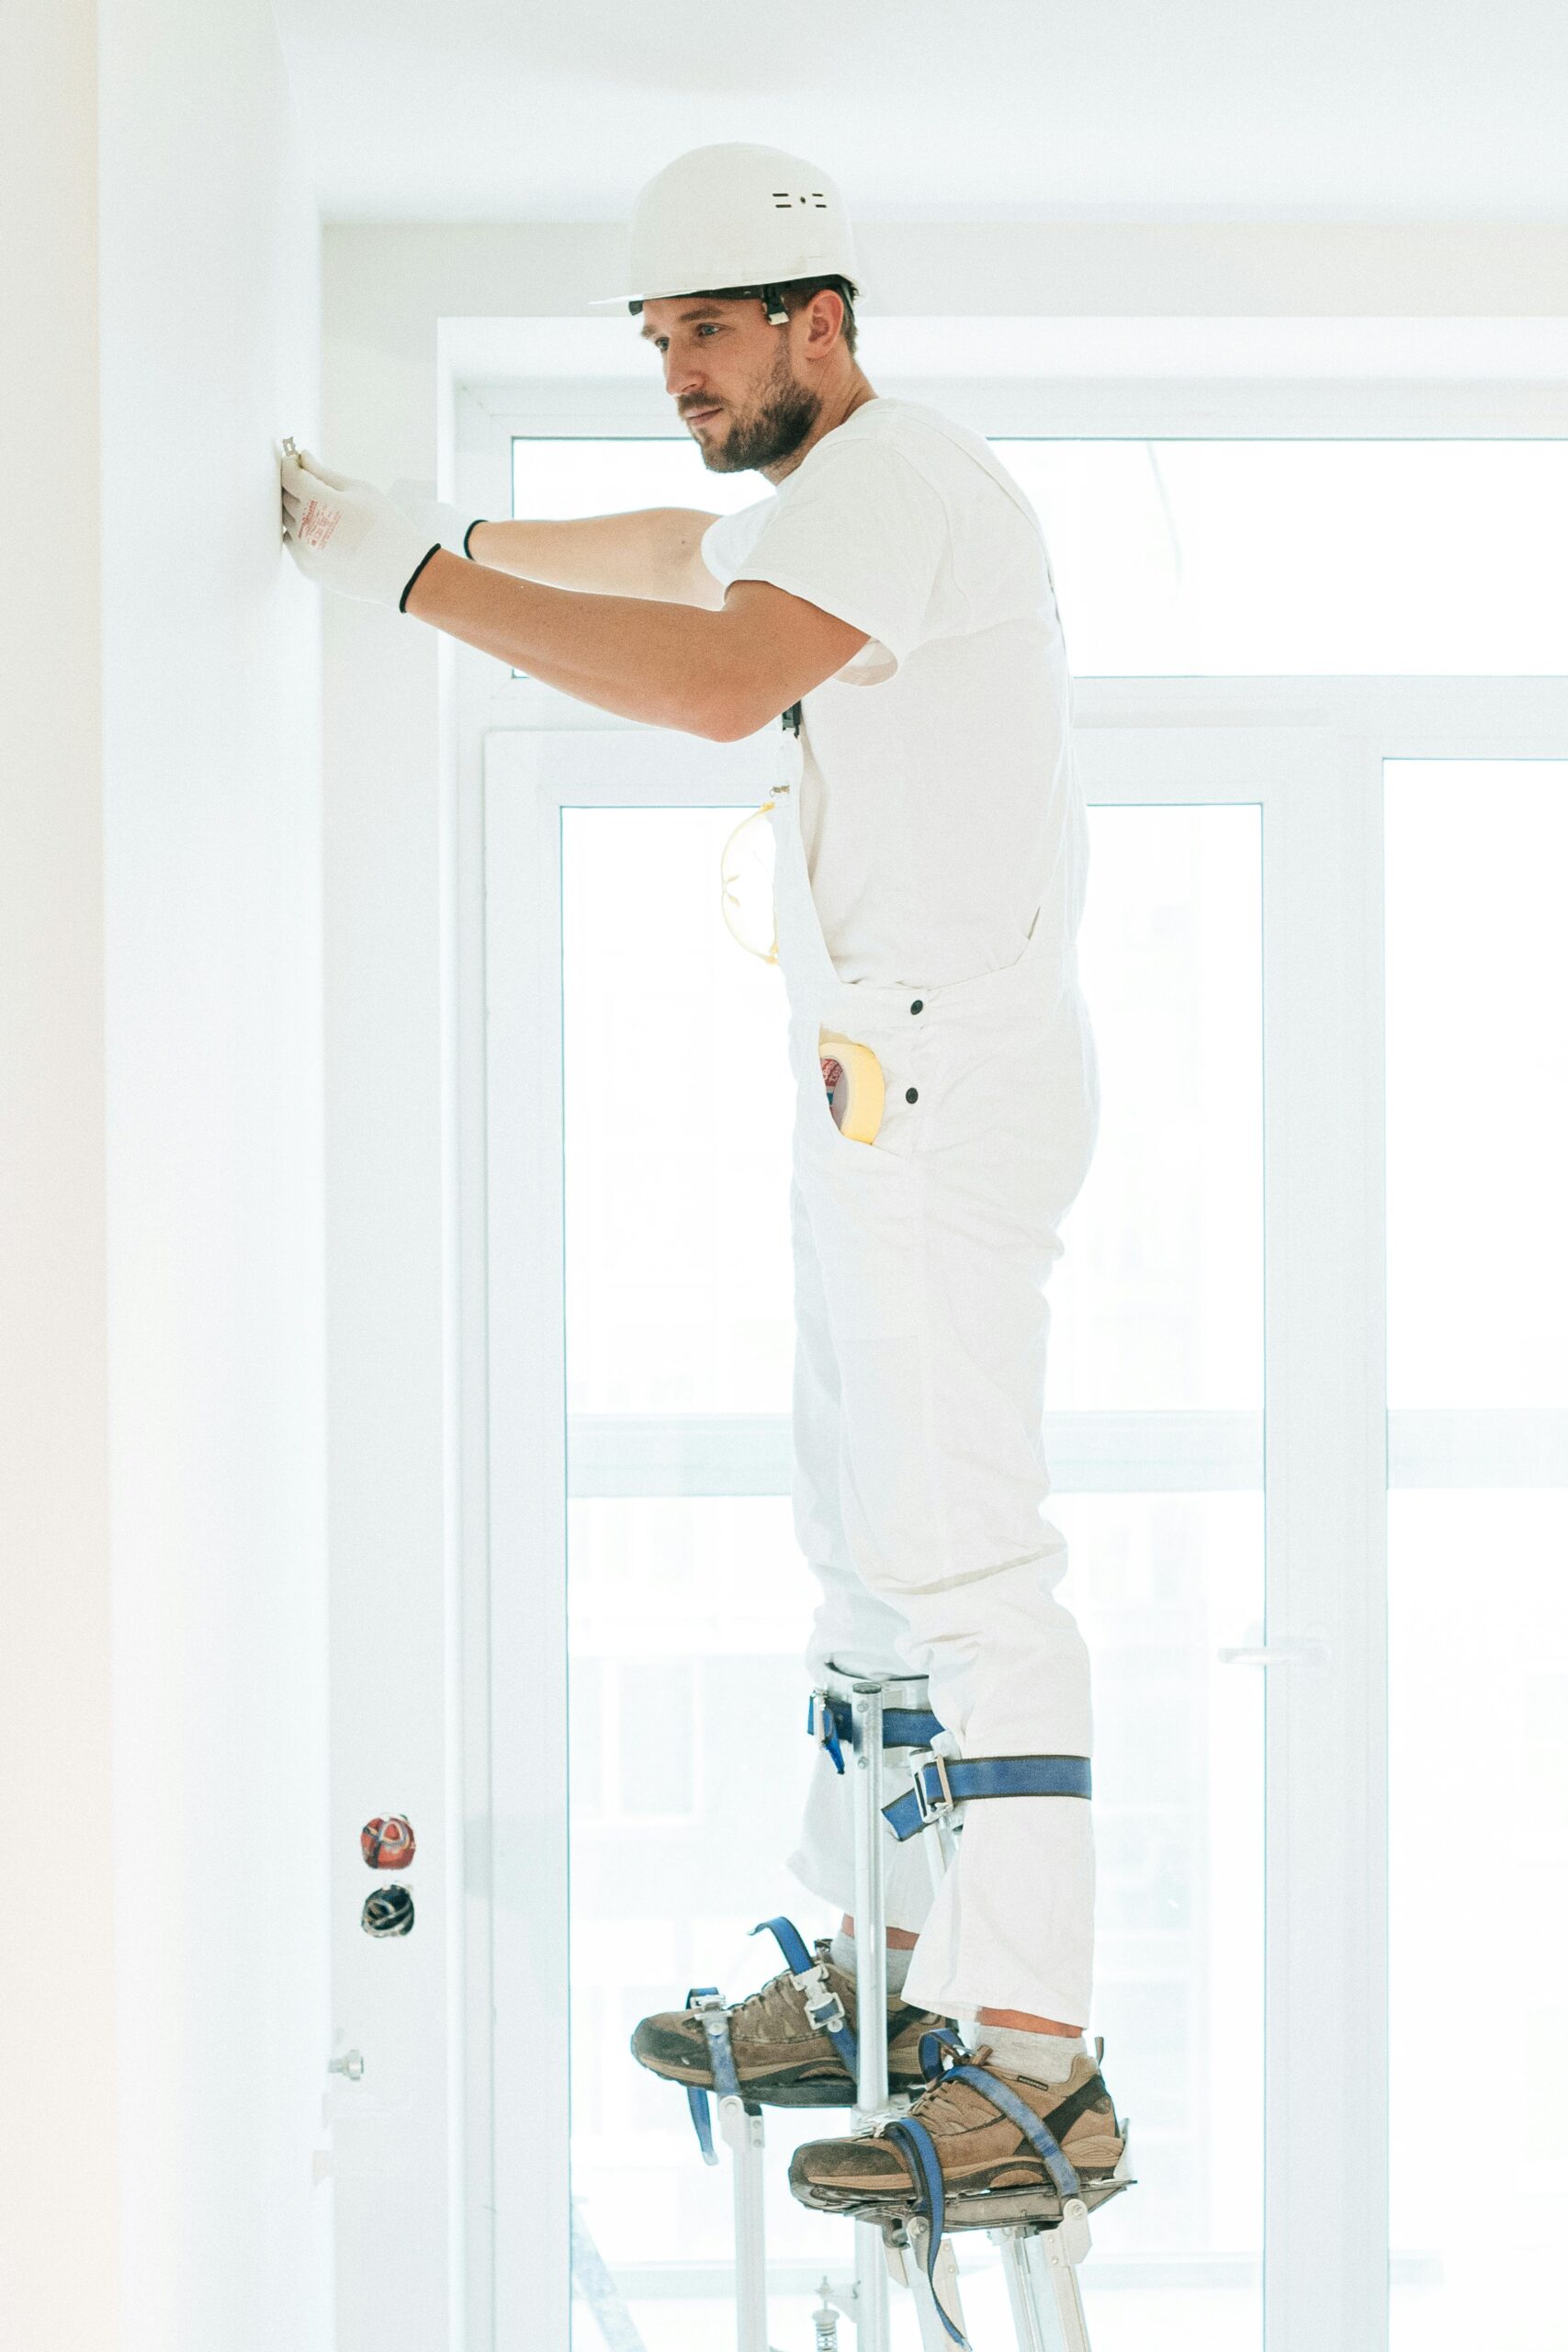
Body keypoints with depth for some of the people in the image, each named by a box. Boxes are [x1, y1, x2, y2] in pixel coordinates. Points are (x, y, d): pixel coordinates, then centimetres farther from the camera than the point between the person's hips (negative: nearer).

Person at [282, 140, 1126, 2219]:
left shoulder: (898, 479, -12)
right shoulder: (818, 500, 21)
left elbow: (720, 680, -29)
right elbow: (679, 556, 41)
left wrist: (411, 570, -25)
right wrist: (435, 525, 31)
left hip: (948, 1069, -11)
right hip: (885, 1072, 11)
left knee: (962, 1543, -14)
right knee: (869, 1537, 13)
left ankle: (1038, 2066, -13)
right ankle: (874, 1981, 21)